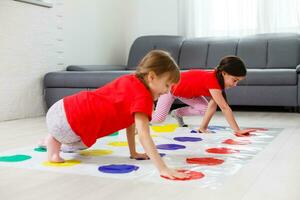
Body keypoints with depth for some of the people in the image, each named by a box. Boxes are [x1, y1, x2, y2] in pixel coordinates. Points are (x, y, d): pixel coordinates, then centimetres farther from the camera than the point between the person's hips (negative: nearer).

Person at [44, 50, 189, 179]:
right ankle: (52, 141, 19)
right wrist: (163, 168, -34)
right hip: (67, 120, -9)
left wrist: (133, 153, 17)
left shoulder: (131, 80, 8)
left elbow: (131, 120, 13)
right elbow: (143, 134, -30)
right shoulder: (143, 96, -20)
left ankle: (52, 140, 41)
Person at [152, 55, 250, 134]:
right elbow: (225, 108, -43)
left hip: (186, 91, 8)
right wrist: (237, 130, -42)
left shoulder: (219, 78, -16)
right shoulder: (212, 80, -41)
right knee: (158, 119, -15)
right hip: (171, 86, -7)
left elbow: (212, 105, -18)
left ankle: (178, 113, 18)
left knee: (204, 109, -3)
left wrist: (203, 127, -23)